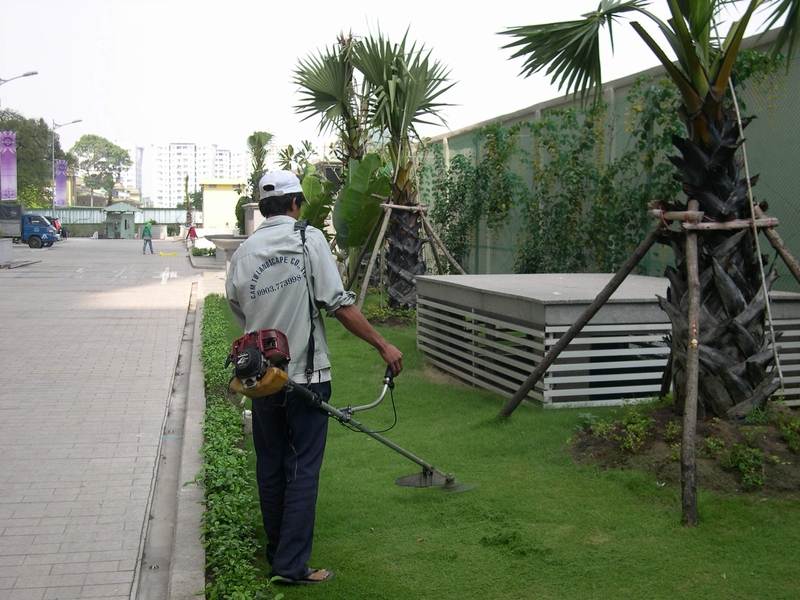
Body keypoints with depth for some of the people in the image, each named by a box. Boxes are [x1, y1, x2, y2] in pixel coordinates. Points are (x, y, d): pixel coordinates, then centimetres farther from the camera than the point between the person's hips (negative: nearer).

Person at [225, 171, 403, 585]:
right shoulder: (309, 239, -7)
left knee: (270, 467, 15)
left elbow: (241, 317, 11)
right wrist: (383, 345, -7)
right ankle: (291, 564, 2)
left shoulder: (242, 255, 5)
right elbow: (339, 305, -13)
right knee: (303, 470, 1)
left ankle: (276, 552, 29)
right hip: (305, 376, -4)